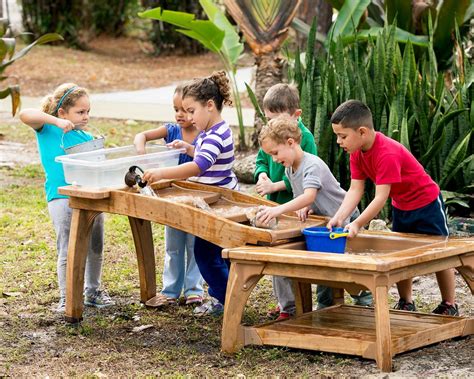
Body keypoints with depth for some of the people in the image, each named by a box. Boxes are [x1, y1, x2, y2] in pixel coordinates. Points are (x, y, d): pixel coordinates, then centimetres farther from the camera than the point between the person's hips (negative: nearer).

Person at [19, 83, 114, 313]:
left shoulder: (86, 137, 12)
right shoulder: (48, 129, -3)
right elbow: (25, 115, -21)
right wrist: (57, 122, -26)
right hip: (62, 198, -6)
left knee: (95, 248, 15)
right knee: (68, 251, -3)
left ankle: (93, 292, 31)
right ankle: (66, 298, 8)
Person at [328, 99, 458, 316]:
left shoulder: (387, 154, -35)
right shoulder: (357, 152, -8)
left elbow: (381, 197, -37)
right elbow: (355, 189, -12)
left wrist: (357, 224, -42)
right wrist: (338, 217, -26)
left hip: (426, 203, -8)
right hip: (401, 206, 8)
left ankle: (449, 306, 12)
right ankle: (406, 304, 21)